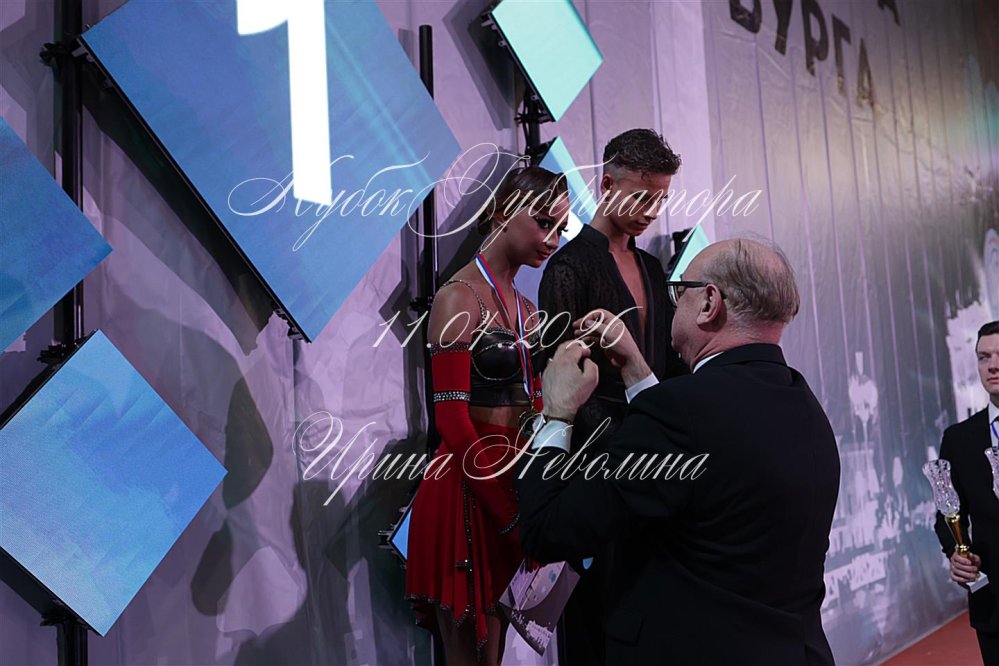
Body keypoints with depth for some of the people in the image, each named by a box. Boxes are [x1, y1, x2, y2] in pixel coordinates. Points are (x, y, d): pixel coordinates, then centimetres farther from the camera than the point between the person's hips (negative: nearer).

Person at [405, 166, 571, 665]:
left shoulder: (526, 310, 14)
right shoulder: (459, 297, -11)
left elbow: (533, 410, 13)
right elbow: (452, 421, -18)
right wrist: (512, 513, -15)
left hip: (515, 485, 8)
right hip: (469, 489, -7)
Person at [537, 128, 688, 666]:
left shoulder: (651, 267, 16)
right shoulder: (570, 266, -7)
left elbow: (670, 358, 17)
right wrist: (613, 446, -15)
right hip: (598, 458, -7)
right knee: (598, 586, 0)